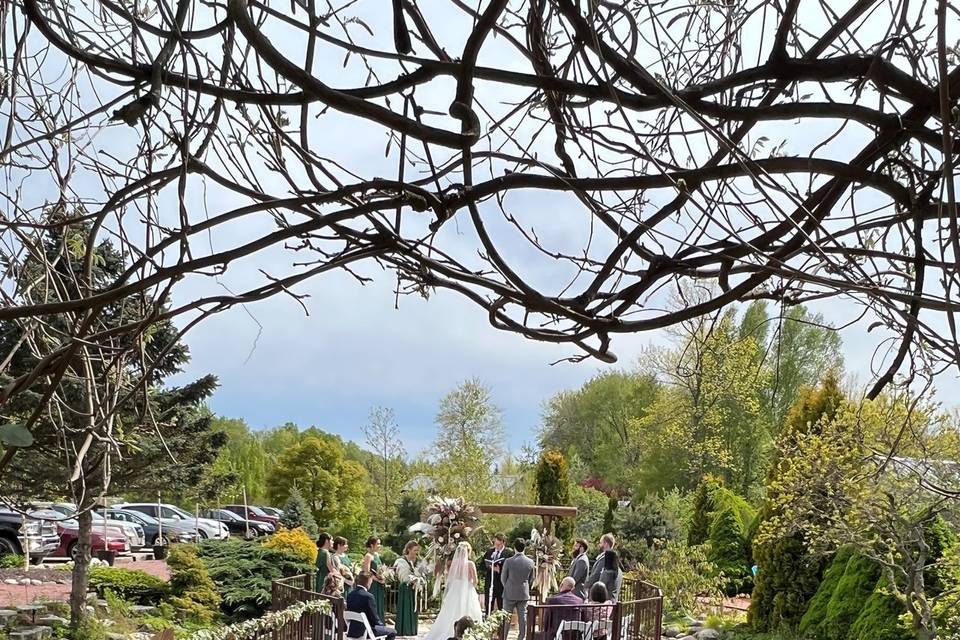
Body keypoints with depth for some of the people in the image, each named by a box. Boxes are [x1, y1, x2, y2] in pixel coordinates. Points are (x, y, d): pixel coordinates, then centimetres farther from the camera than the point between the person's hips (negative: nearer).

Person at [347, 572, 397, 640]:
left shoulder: (350, 595, 2)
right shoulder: (368, 596, -21)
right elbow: (374, 617, -18)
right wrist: (382, 624, 5)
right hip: (364, 632, -8)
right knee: (392, 632, 9)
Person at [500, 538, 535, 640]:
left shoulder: (508, 561, -12)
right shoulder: (530, 562, -4)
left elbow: (503, 578, -1)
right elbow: (531, 579, 7)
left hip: (510, 593, -2)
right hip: (524, 594, 2)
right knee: (522, 617, 7)